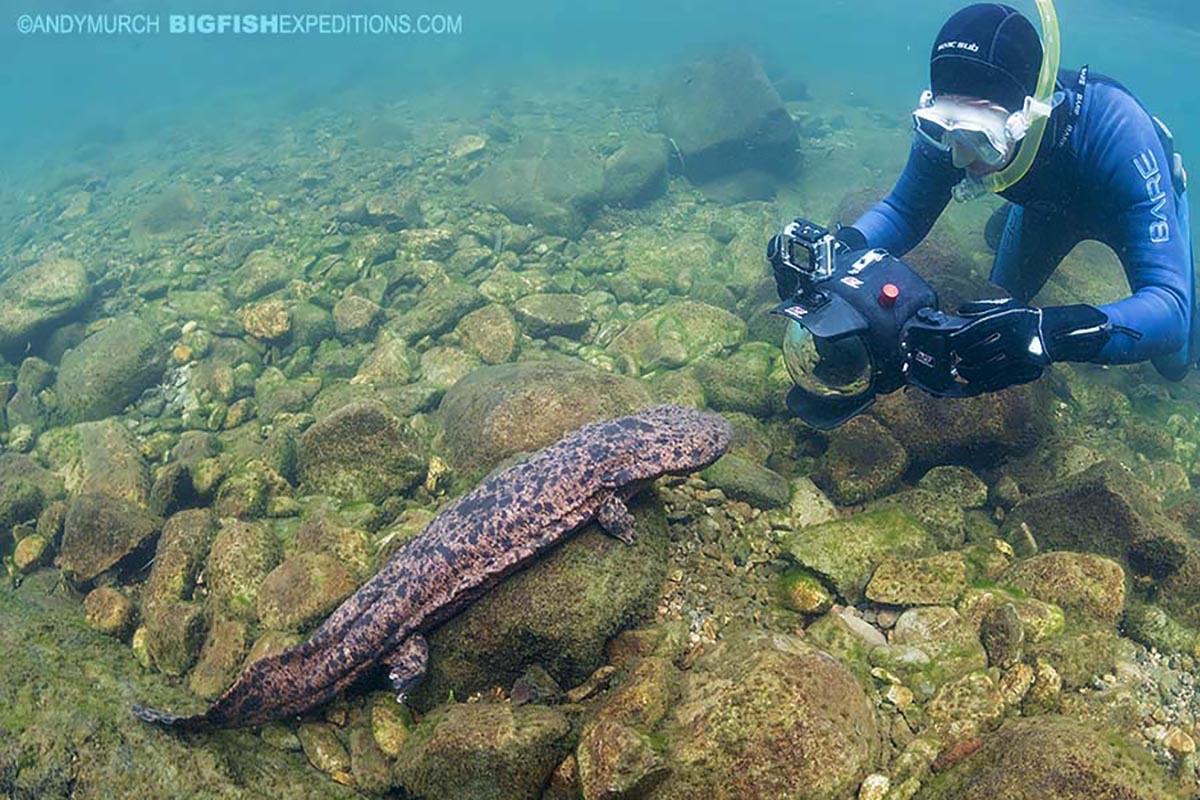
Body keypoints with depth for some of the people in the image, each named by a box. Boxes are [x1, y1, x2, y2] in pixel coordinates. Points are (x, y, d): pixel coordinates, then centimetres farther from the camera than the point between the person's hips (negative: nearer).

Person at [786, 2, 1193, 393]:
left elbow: (1171, 307, -50)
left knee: (1174, 362, 12)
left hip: (1144, 195, -2)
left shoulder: (1116, 128, -47)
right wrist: (840, 246, -45)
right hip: (1049, 201, 2)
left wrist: (1052, 331, -71)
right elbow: (904, 211, -21)